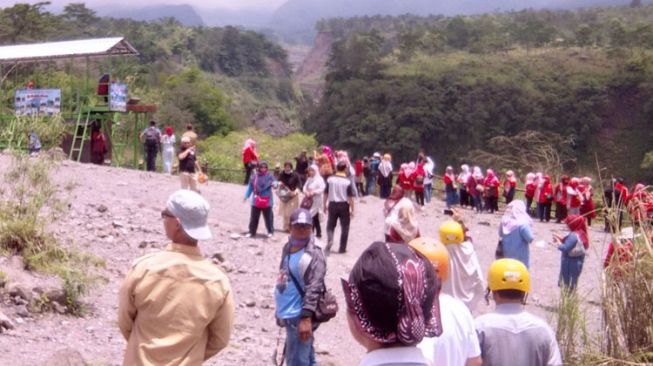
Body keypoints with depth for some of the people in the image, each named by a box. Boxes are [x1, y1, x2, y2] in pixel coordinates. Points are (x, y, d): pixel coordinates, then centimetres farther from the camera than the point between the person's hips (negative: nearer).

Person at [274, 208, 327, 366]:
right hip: (289, 315, 9)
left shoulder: (313, 255, -17)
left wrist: (306, 317, -27)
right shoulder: (288, 248, 10)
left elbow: (313, 289, -22)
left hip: (300, 317, -9)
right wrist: (281, 310, 23)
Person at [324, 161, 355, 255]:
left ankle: (329, 240, -11)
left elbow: (326, 193, 4)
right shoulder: (347, 181, -10)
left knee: (330, 226, 14)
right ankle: (342, 248, 13)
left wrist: (325, 205, 16)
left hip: (332, 204, 2)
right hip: (344, 205, -2)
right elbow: (350, 197, -10)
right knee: (345, 227, 10)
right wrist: (352, 210, -3)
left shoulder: (330, 179, -2)